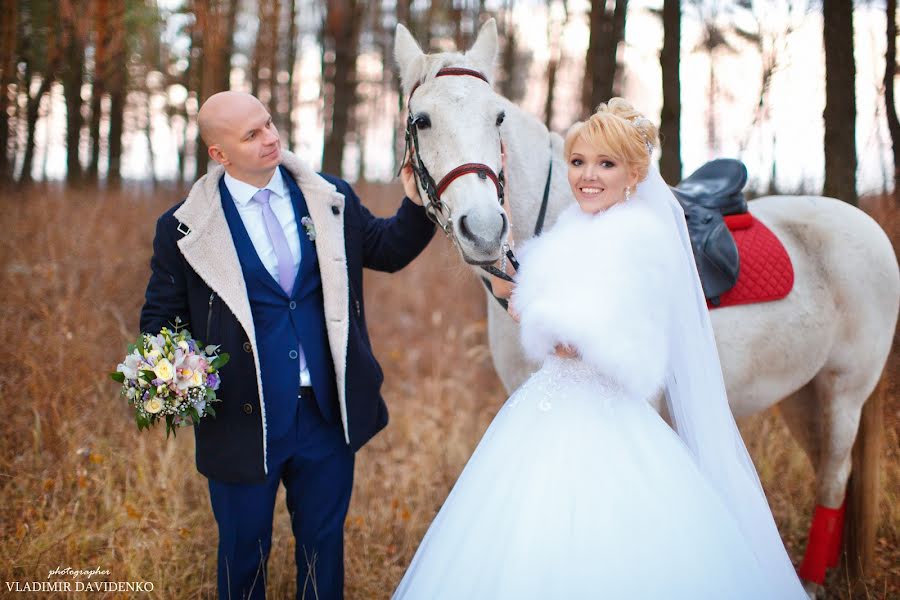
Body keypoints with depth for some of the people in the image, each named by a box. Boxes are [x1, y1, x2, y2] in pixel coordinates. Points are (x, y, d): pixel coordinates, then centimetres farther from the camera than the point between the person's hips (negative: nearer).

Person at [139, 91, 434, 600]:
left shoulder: (331, 198, 1)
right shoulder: (187, 227, -7)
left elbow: (386, 249, 12)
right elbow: (161, 319, 1)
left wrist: (417, 204, -6)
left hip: (328, 412, 3)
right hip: (244, 421, -2)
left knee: (324, 541, 19)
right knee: (245, 549, 16)